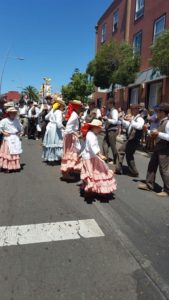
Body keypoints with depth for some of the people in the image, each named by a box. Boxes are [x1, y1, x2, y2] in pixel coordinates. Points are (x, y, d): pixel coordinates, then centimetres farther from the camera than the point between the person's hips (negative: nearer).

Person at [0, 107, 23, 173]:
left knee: (16, 153, 8)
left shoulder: (17, 120, 6)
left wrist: (20, 132, 7)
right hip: (8, 139, -5)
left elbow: (20, 127, 21)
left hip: (16, 138, 5)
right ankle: (7, 167, 1)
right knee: (7, 152, -6)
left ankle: (16, 166, 20)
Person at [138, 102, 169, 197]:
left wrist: (158, 133, -24)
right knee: (152, 166, 16)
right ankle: (149, 185, 29)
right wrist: (148, 131, 11)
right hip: (158, 148, 10)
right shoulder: (161, 122, 11)